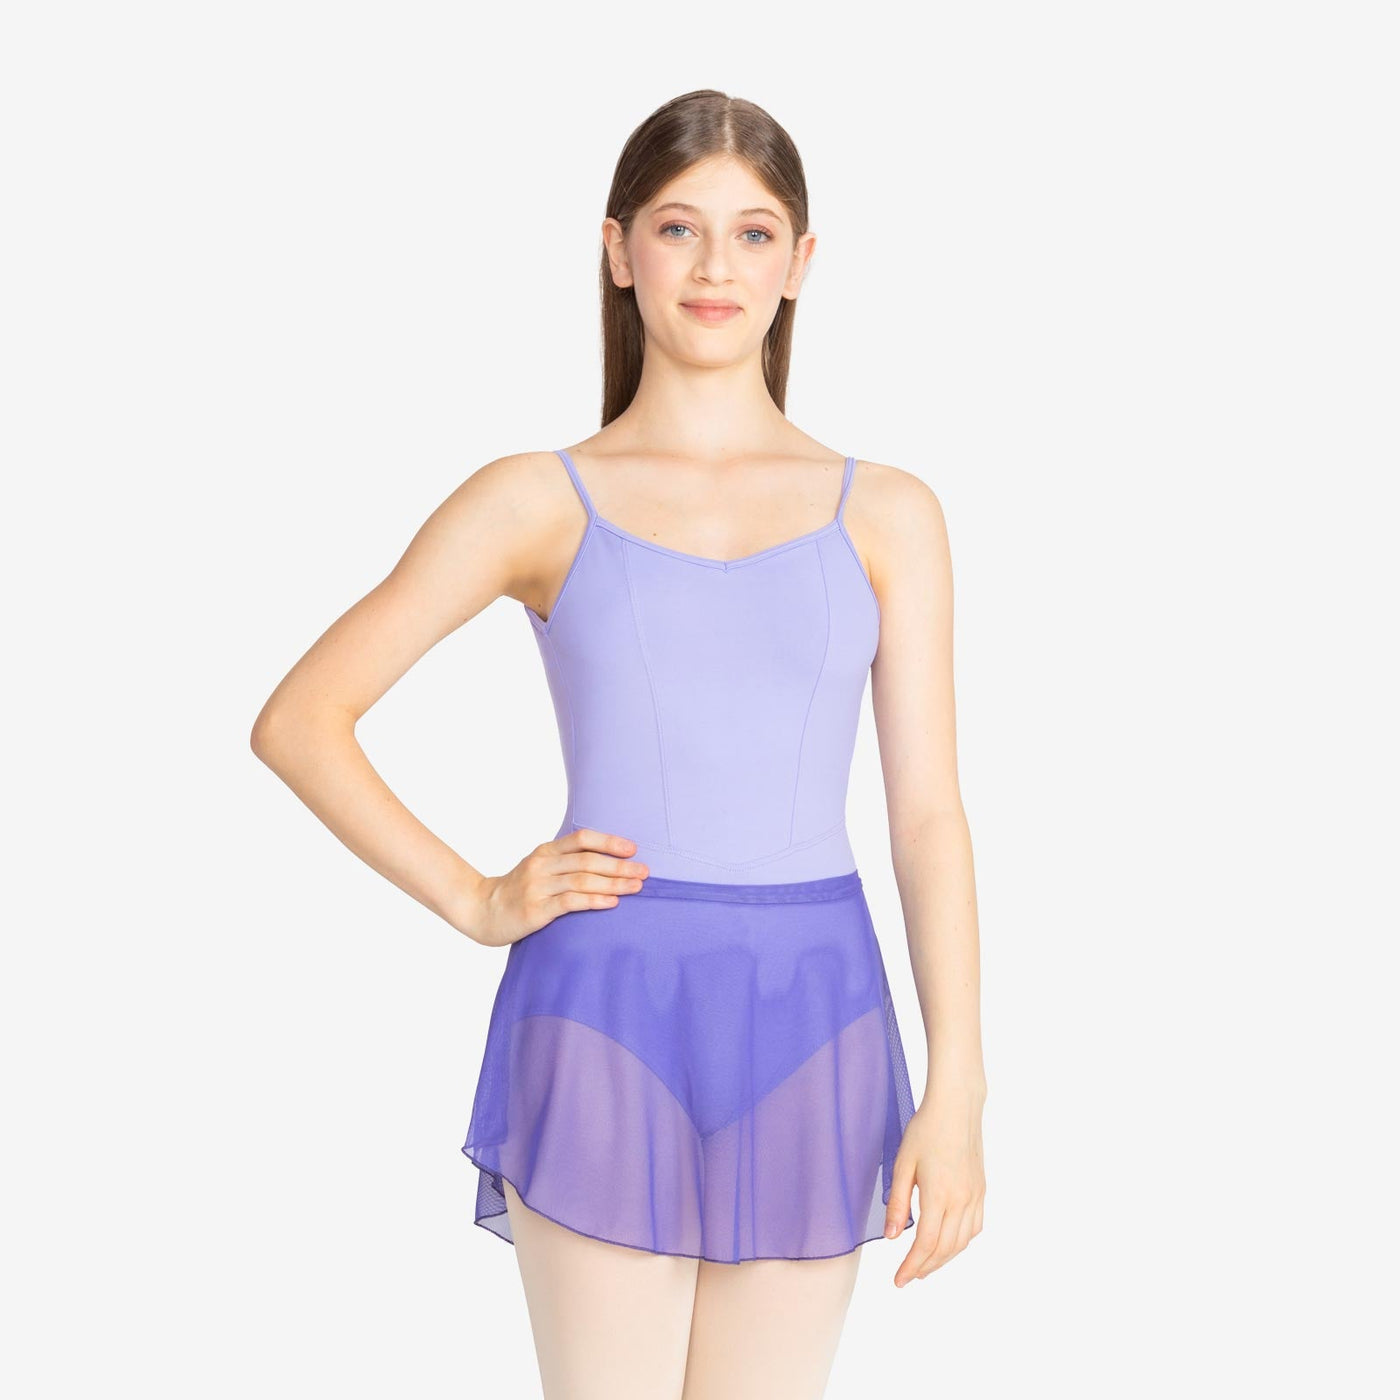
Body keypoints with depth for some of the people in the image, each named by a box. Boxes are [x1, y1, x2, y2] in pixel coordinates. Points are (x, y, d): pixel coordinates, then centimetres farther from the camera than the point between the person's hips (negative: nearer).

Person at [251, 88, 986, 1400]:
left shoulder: (885, 515, 7)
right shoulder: (536, 502, 3)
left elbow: (928, 814, 4)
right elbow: (297, 719, 5)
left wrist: (956, 1090, -2)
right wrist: (476, 903, -2)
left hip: (810, 1028, 2)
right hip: (606, 1017, -1)